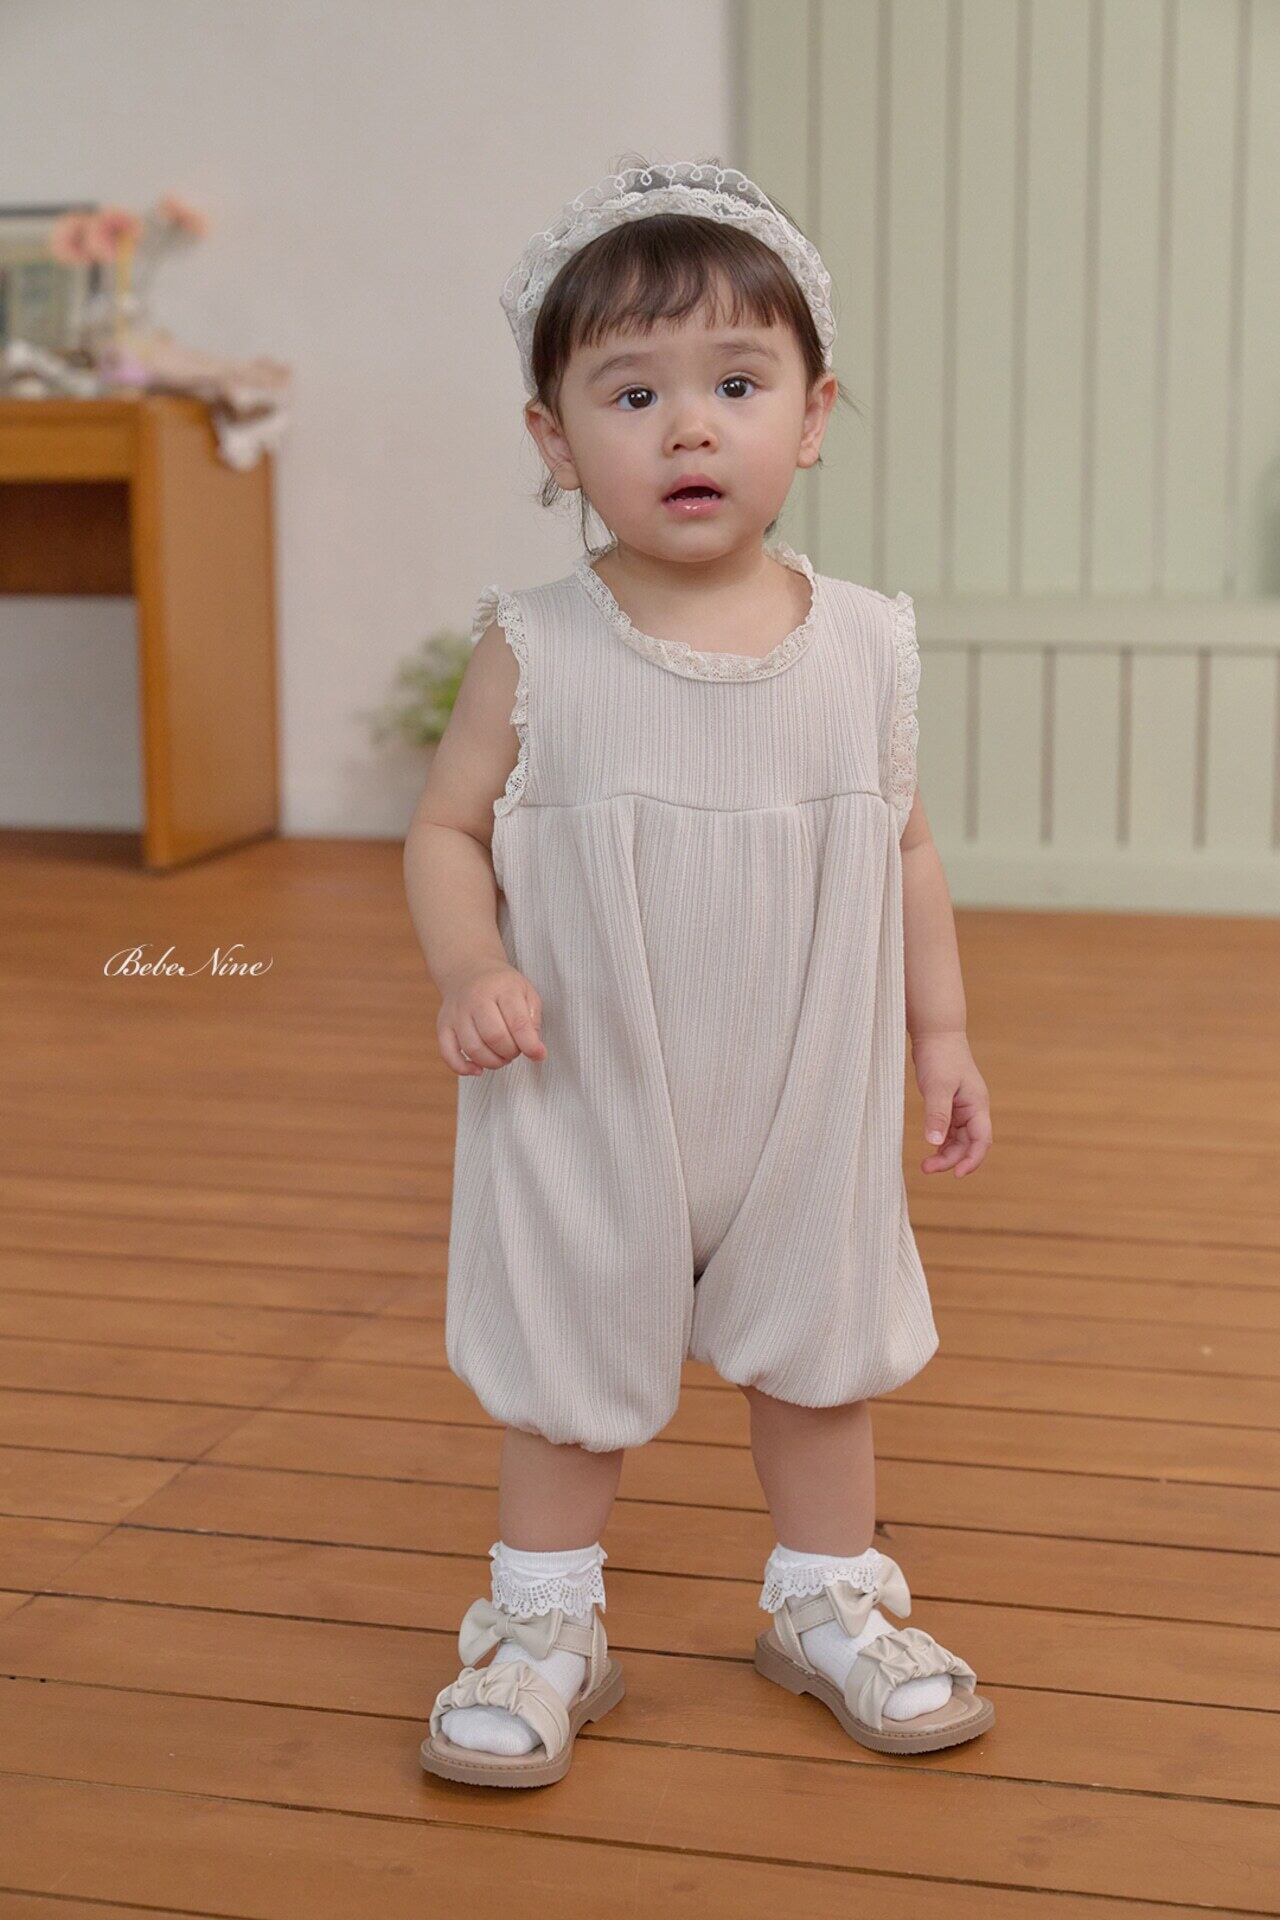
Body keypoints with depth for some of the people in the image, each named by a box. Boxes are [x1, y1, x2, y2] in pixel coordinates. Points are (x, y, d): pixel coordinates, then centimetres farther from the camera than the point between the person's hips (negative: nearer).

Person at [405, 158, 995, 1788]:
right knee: (567, 1366, 13)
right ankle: (543, 1627, 33)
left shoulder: (864, 644, -6)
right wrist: (468, 968, -24)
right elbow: (446, 829, -7)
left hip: (807, 1105, 2)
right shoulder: (536, 650, -13)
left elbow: (903, 850, 4)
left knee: (818, 1349, 18)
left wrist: (940, 1029, 5)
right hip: (588, 1111, -2)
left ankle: (824, 1598, 40)